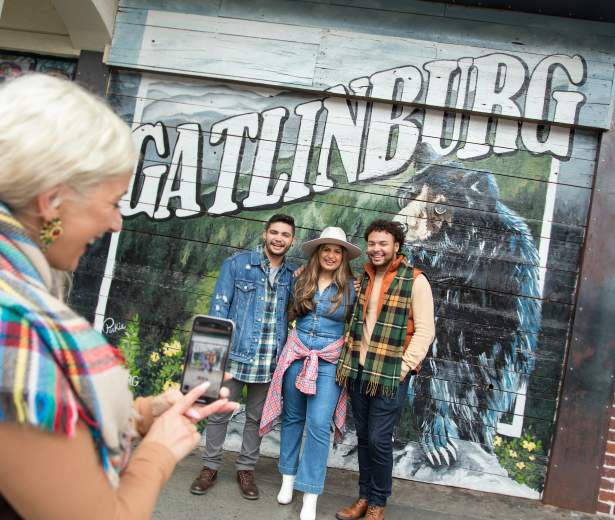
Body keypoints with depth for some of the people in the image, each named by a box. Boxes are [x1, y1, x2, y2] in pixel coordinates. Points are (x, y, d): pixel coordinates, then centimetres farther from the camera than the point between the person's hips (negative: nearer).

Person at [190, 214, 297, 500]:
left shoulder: (294, 275, 6)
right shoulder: (237, 263, -2)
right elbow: (219, 306, -4)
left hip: (270, 359, 2)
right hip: (235, 352, -2)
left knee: (256, 417, 14)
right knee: (219, 412, 7)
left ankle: (246, 469, 29)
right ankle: (210, 466, 25)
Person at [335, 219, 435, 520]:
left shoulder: (415, 281, -6)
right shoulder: (363, 279, 12)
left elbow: (425, 331, -9)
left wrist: (404, 366, -14)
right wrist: (347, 360, 9)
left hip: (390, 375, -5)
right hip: (358, 371, 5)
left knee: (379, 440, -2)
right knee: (363, 438, 12)